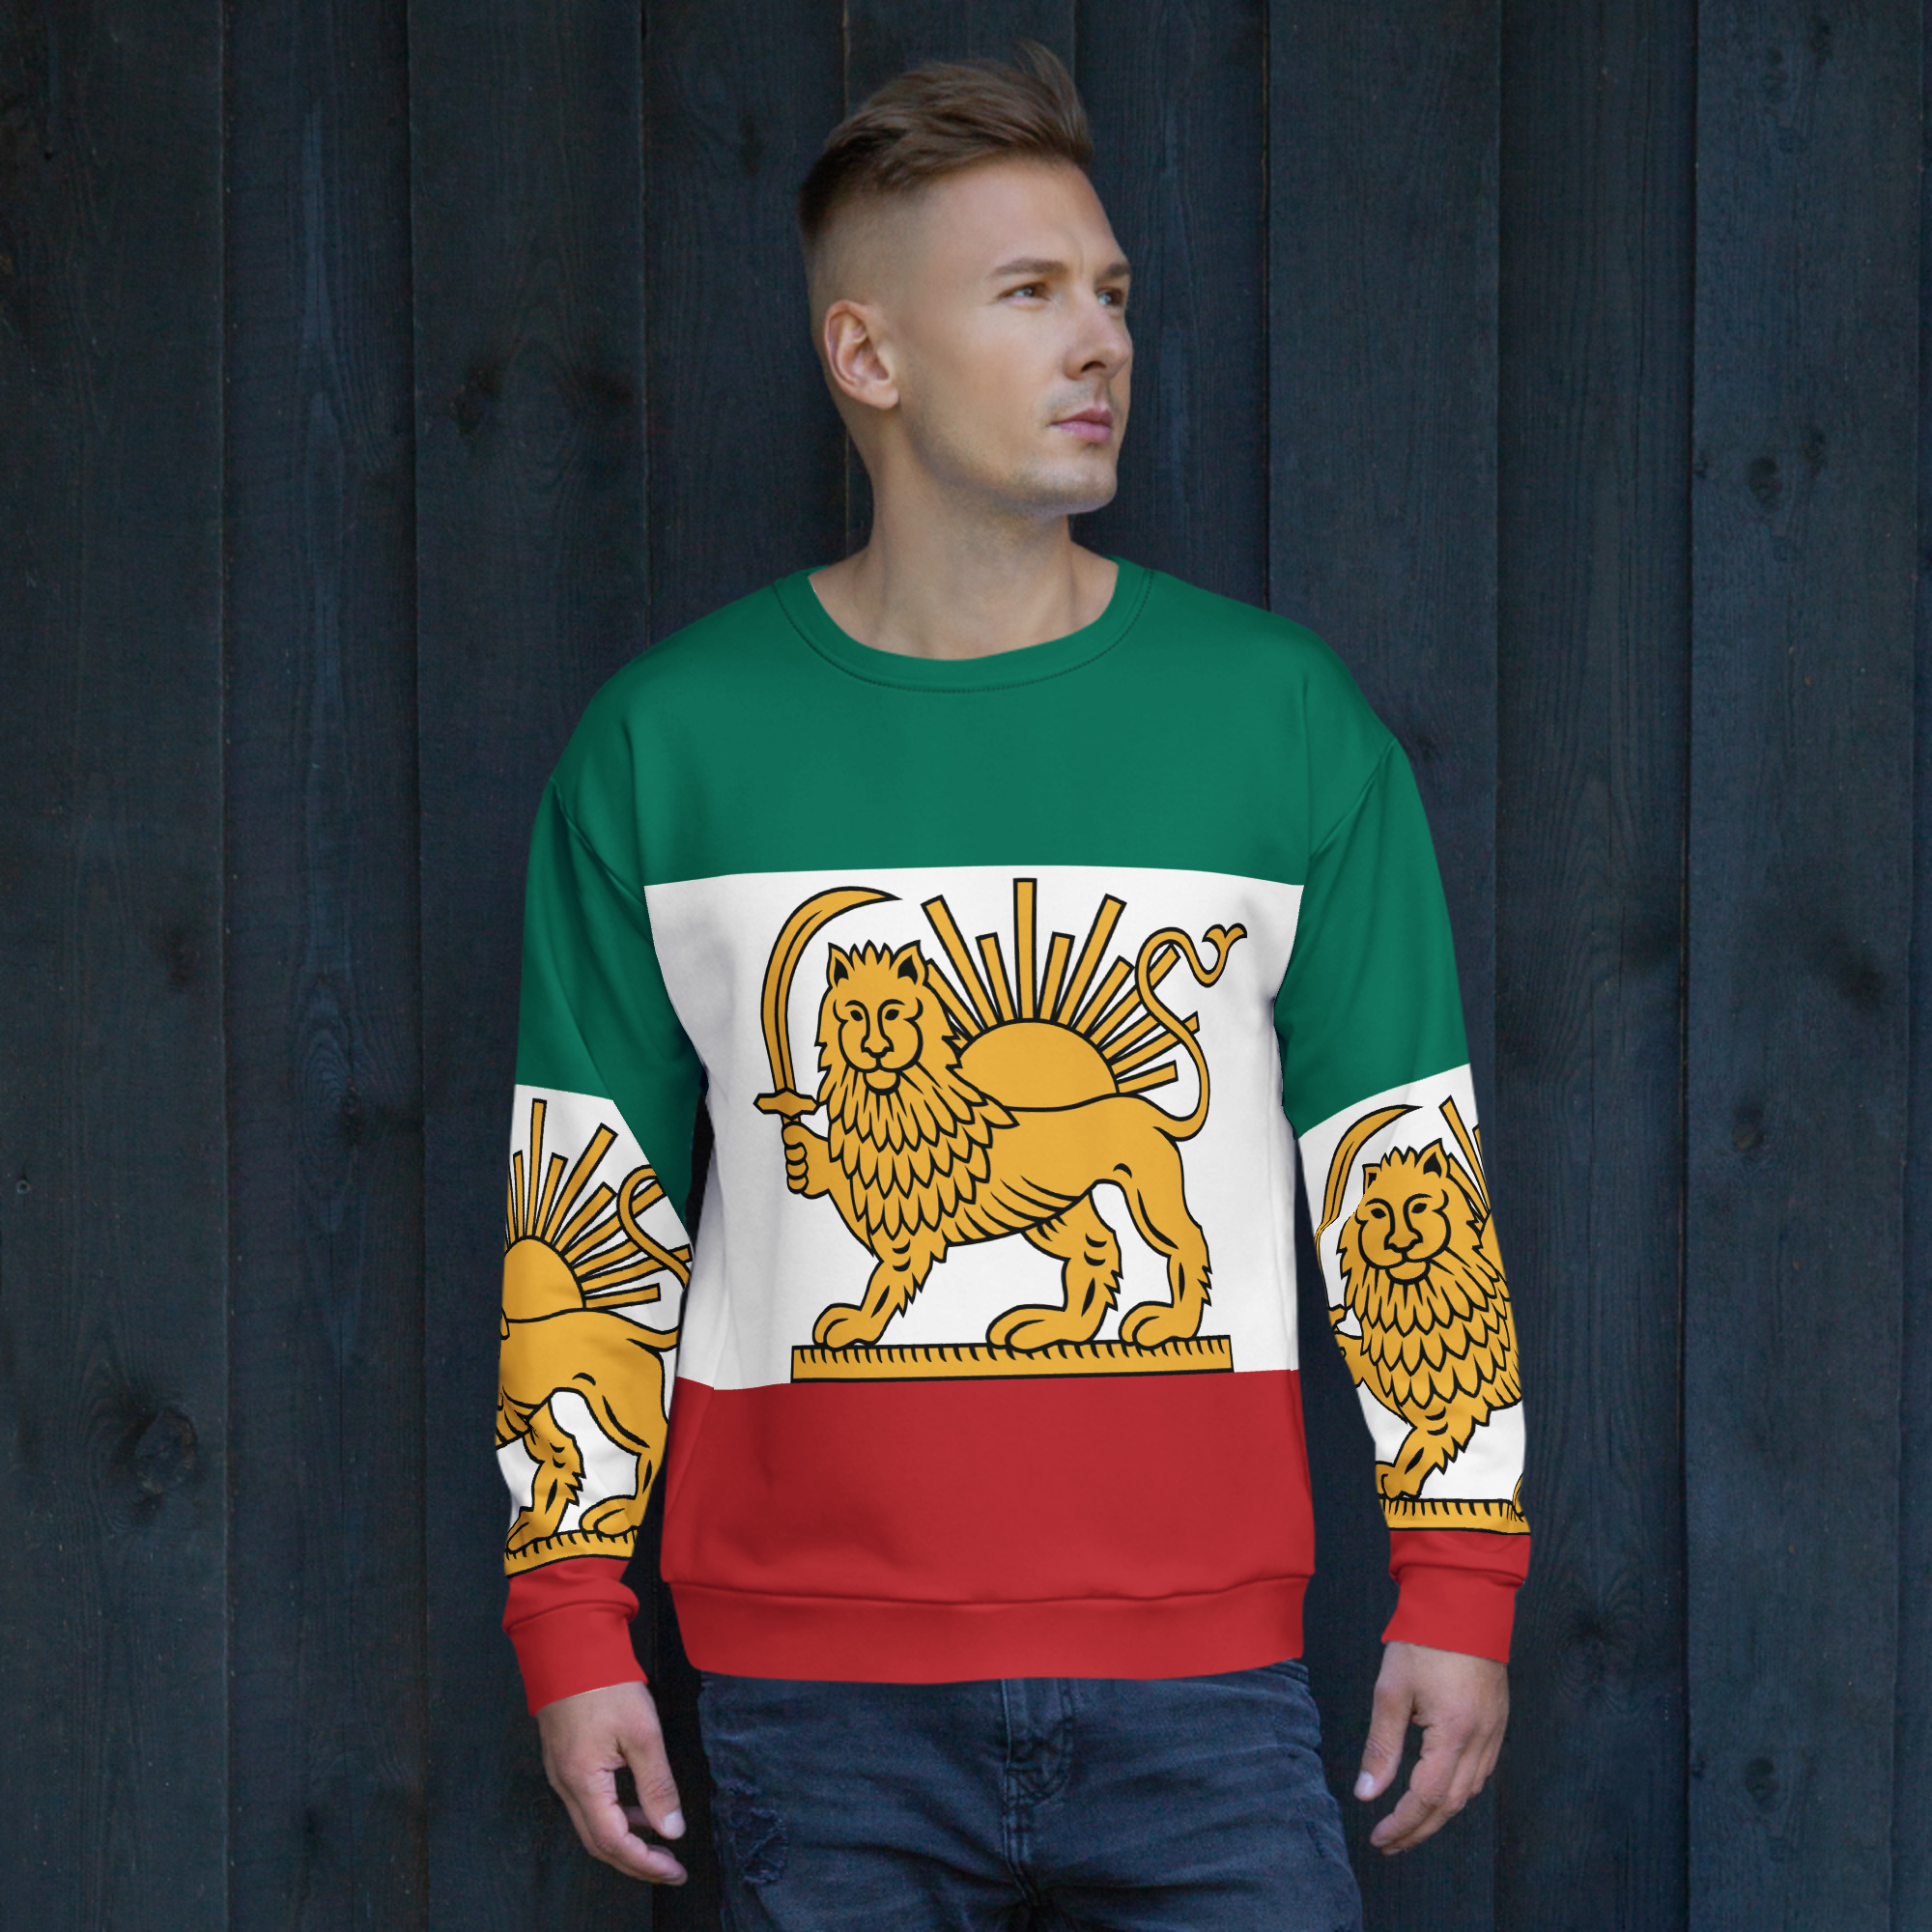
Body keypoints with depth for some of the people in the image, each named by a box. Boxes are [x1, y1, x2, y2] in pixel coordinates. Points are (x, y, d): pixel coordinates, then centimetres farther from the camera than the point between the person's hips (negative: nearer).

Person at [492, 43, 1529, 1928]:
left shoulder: (1281, 714, 5)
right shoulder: (666, 742, 4)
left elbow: (1405, 1171, 7)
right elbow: (584, 1208, 7)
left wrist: (1458, 1580, 3)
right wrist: (568, 1619, 4)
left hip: (1198, 1680, 0)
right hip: (818, 1695, 0)